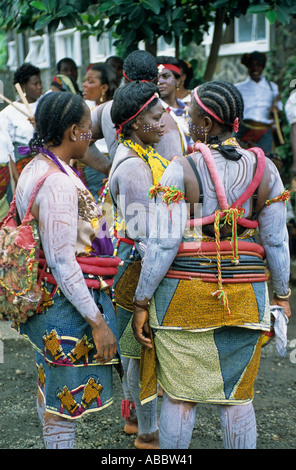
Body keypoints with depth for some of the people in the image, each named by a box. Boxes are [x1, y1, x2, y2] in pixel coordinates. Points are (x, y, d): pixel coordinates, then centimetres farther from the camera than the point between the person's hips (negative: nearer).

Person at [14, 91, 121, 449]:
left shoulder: (33, 169, 9)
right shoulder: (58, 182, -22)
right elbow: (62, 262, -24)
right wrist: (97, 321, -22)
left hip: (43, 296, 10)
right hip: (67, 301, -10)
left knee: (50, 390, 23)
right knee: (66, 403, 1)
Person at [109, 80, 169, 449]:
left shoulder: (141, 155, 11)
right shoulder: (134, 166, -21)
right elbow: (142, 232, -25)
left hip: (134, 263, 10)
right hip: (141, 266, -10)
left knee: (133, 346, 21)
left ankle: (134, 415, 36)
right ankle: (147, 433, 15)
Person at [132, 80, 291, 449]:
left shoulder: (182, 170, -10)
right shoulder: (264, 169, 1)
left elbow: (163, 243, -13)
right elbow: (276, 241, 4)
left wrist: (141, 302, -6)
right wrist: (281, 294, 16)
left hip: (184, 294, -3)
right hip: (244, 300, 3)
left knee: (179, 395, 10)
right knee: (237, 396, 14)